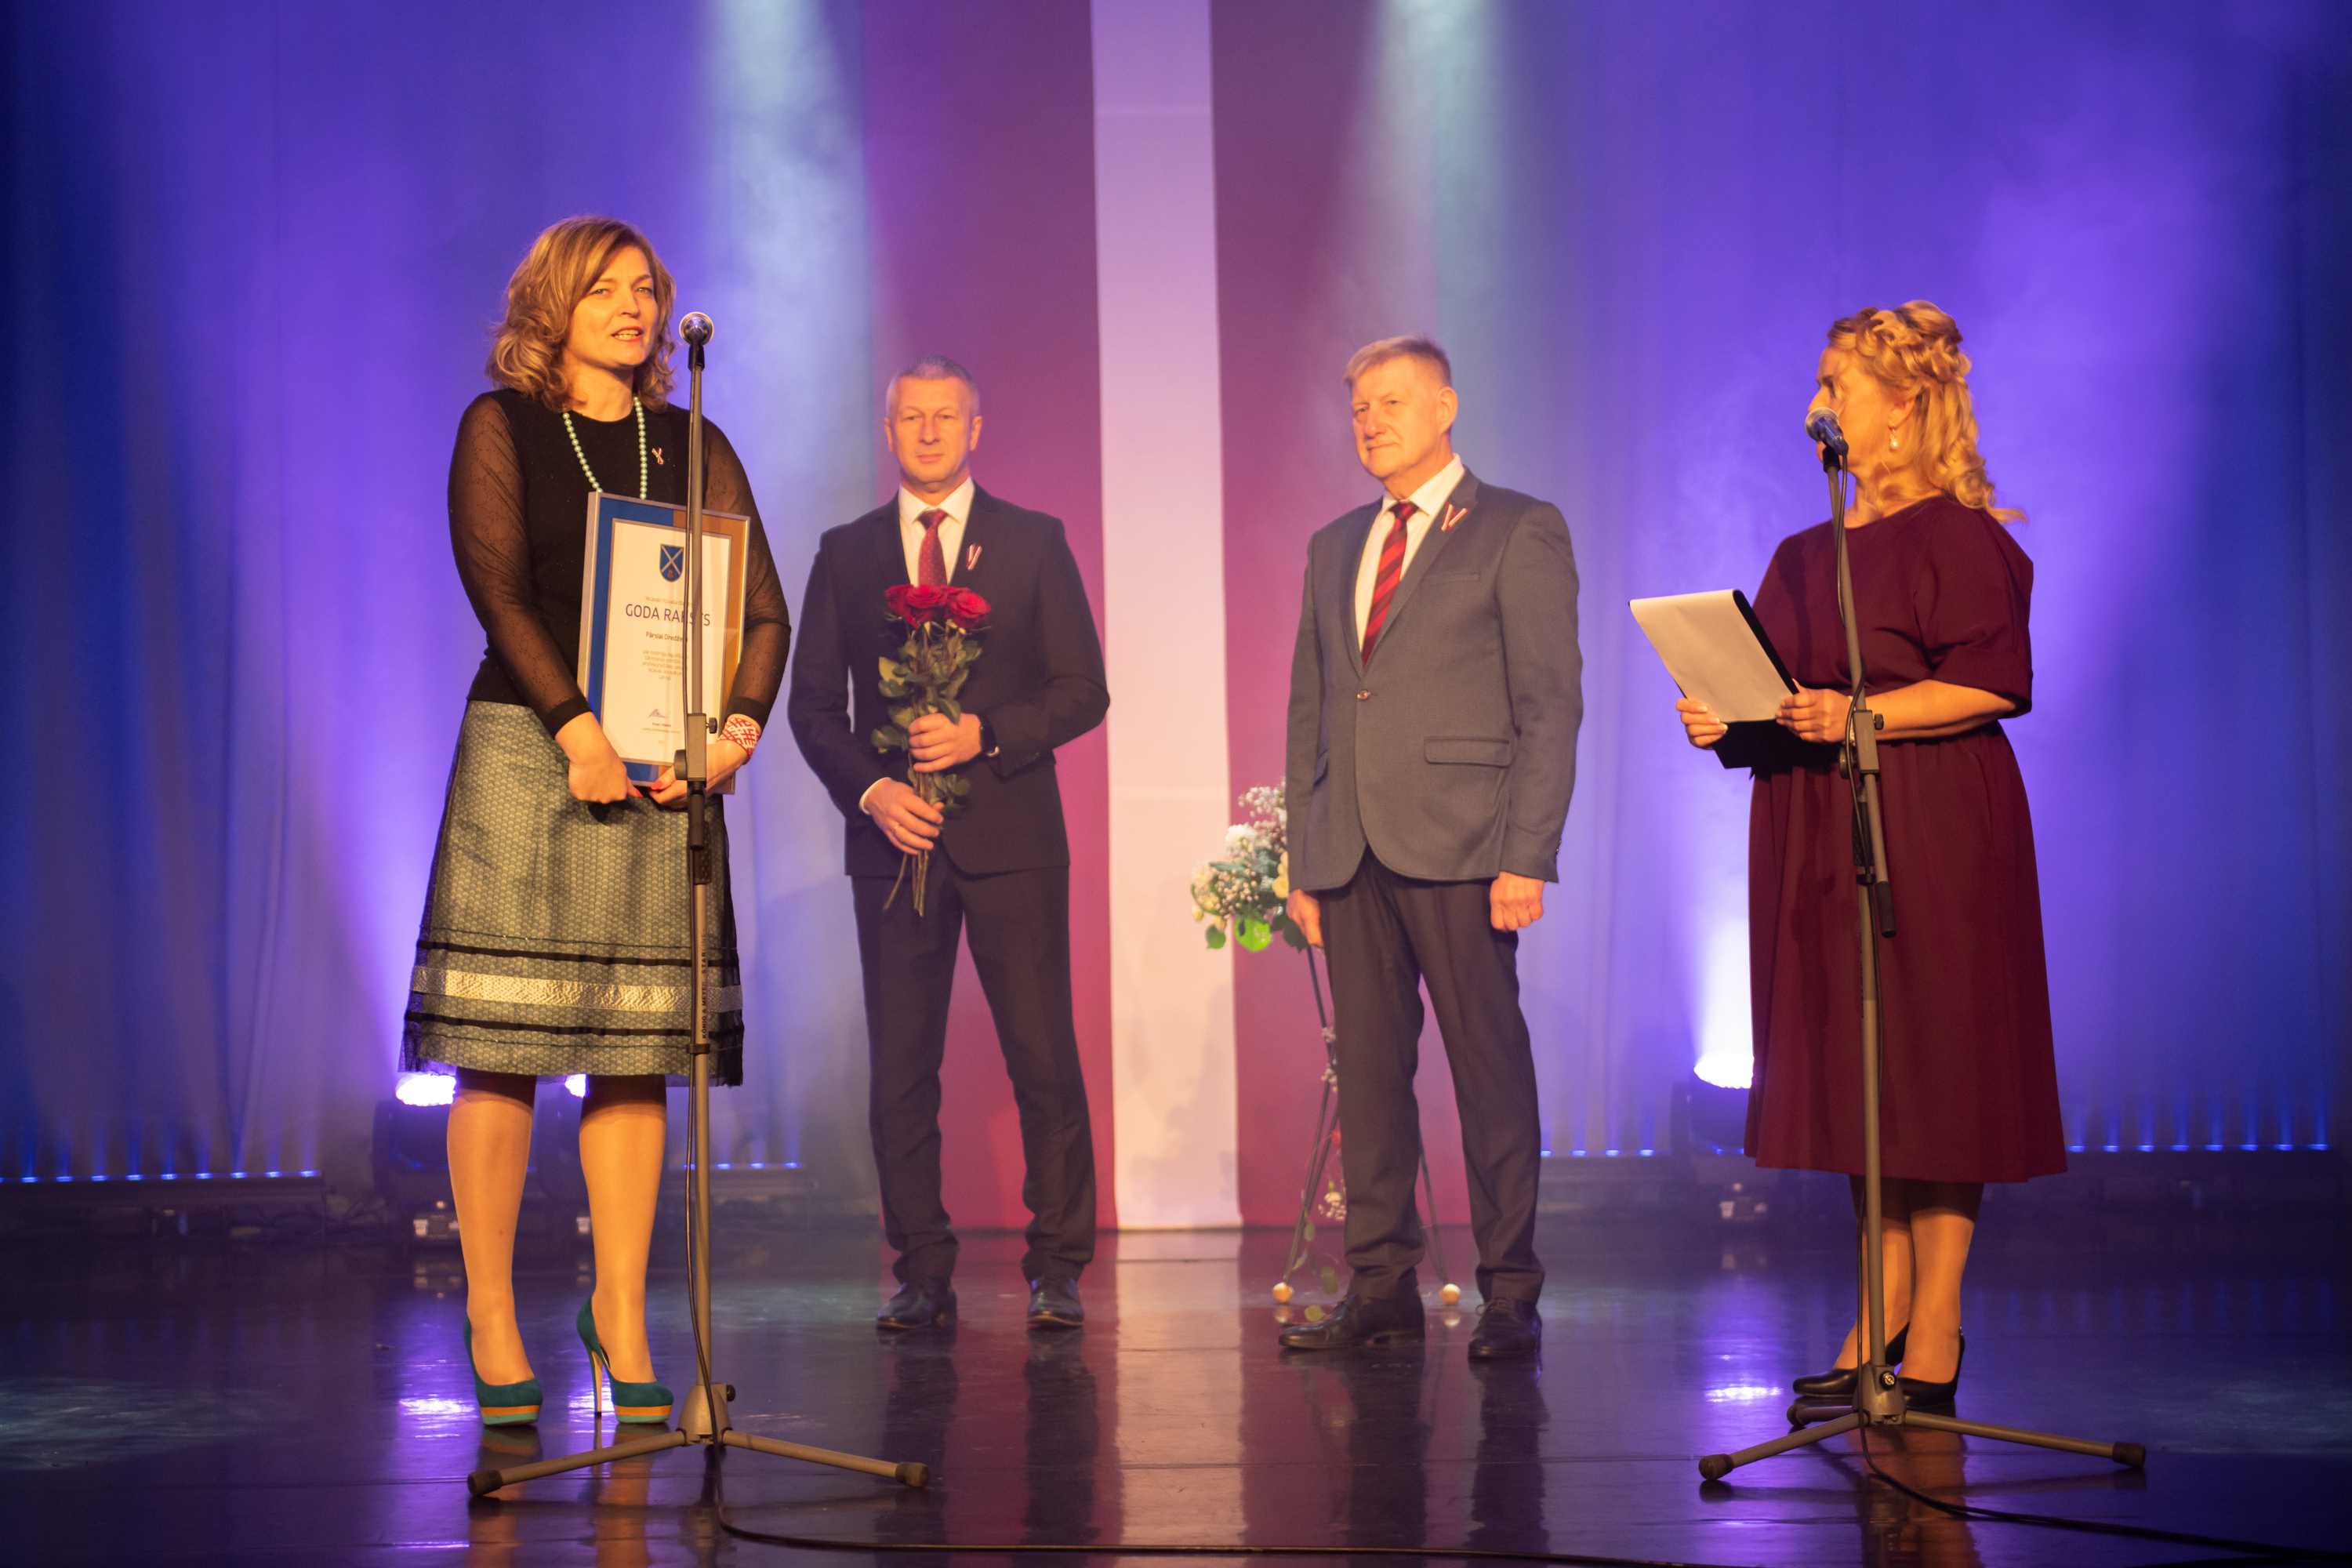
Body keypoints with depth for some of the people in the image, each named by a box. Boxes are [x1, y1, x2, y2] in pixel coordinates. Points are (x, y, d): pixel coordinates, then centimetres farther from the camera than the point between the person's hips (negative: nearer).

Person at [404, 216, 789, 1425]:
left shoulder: (692, 446, 15)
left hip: (666, 765, 3)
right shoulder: (500, 427, 6)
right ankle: (490, 1314, 5)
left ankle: (619, 1312, 8)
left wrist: (738, 724, -11)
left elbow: (761, 604, 6)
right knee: (501, 1046, -4)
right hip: (526, 746, -3)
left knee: (636, 1050, 2)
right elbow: (497, 587, -7)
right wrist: (577, 727, -18)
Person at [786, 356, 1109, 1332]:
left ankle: (1057, 1270, 6)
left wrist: (986, 733, -14)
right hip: (894, 838, 2)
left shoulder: (1034, 543, 7)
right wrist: (869, 789, -8)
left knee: (1044, 1060, -4)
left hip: (1012, 837, -2)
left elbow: (1082, 690, 2)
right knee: (900, 1071, 1)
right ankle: (923, 1277, 9)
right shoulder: (845, 553, 11)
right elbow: (813, 702, 9)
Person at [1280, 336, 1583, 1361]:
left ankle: (1510, 1294, 3)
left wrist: (1527, 856, -12)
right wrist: (1302, 859, 12)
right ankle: (1381, 1287, 11)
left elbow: (1551, 706, -4)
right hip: (1350, 852, 5)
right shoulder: (1334, 546, 20)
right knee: (1368, 1069, 6)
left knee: (1490, 1067, -3)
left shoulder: (1520, 533, 2)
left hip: (1458, 850, -5)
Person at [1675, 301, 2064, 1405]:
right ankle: (1887, 1314, 18)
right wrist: (1727, 720, 1)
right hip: (1818, 831, 8)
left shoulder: (1955, 535, -7)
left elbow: (1996, 684, -15)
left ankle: (1935, 1334, 0)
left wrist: (1863, 714, -24)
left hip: (1930, 828, -8)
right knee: (1853, 1074, 9)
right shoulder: (1807, 555, 16)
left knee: (1930, 1060, -5)